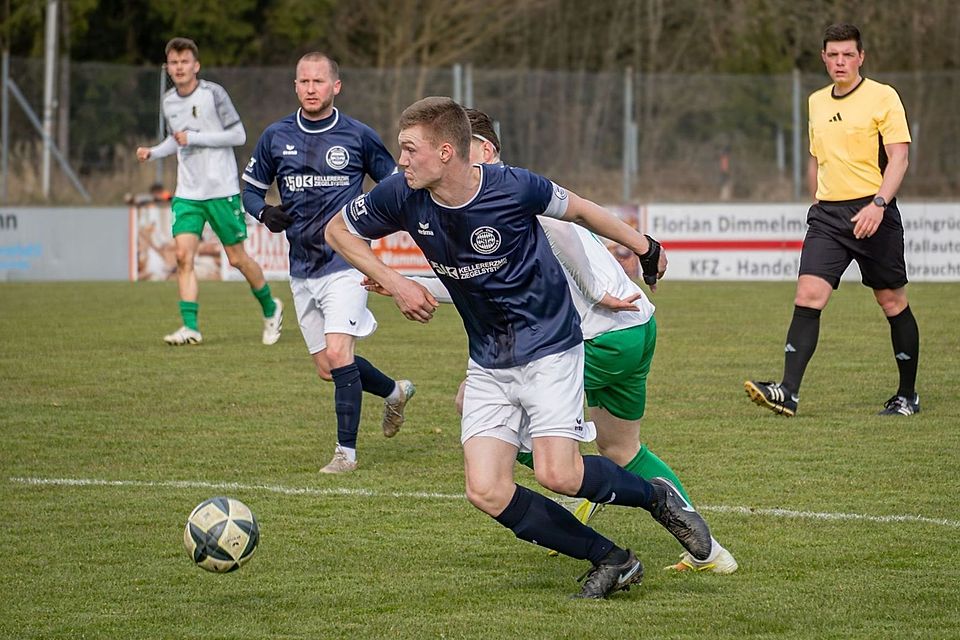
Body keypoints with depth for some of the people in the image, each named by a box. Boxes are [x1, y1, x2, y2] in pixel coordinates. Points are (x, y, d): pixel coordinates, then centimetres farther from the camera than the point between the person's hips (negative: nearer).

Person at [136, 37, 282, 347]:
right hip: (187, 193, 5)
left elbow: (238, 135, -12)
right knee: (183, 255, -12)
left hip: (222, 190, -5)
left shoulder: (213, 93, -11)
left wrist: (194, 138, -17)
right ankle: (190, 327, -13)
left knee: (237, 258, 4)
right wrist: (152, 152, 5)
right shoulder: (169, 101, 7)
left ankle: (270, 308, 28)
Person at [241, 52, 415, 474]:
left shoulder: (358, 136, -2)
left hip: (345, 261, -5)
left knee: (338, 353, -19)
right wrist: (265, 213, -6)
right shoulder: (276, 137, 6)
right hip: (302, 267, 5)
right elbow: (251, 189, 15)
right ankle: (394, 391, 38)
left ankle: (346, 451, -10)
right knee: (327, 368, 10)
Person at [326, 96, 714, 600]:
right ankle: (610, 561, 4)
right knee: (486, 492, -9)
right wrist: (395, 285, -5)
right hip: (488, 363, 5)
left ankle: (656, 497, 11)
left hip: (548, 345, -5)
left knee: (557, 474, -20)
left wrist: (643, 247, 11)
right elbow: (338, 230, 6)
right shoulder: (402, 196, -11)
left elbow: (576, 209, -2)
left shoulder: (512, 188, -21)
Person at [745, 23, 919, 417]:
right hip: (827, 213, 4)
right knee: (807, 296, -11)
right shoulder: (816, 102, 14)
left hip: (873, 213, -4)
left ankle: (907, 396, 18)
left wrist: (878, 203, -22)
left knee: (892, 302, 4)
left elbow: (898, 157, -10)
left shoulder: (882, 97, -4)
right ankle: (788, 392, -19)